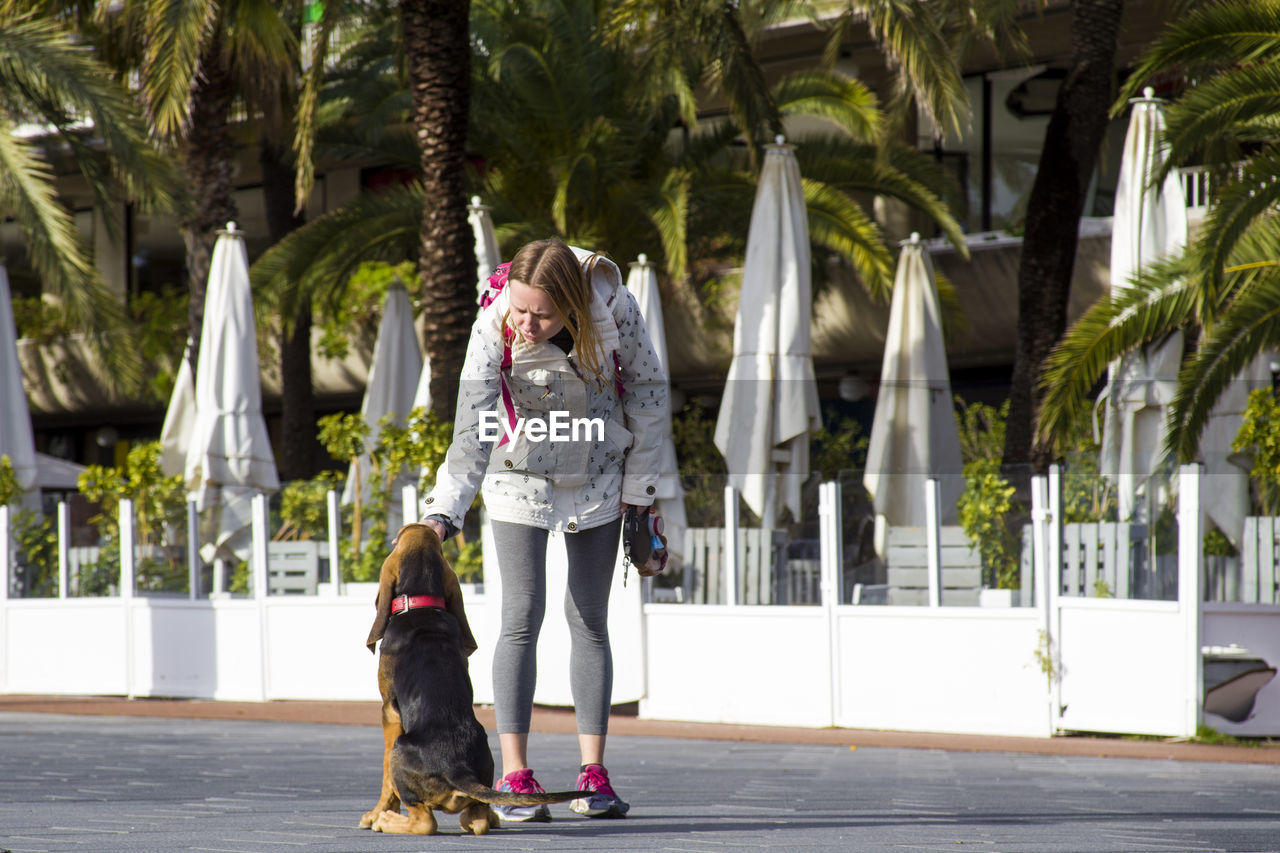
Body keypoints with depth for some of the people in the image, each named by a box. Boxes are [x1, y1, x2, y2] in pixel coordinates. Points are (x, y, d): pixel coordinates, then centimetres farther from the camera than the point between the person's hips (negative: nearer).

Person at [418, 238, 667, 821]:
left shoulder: (613, 308, -24)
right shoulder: (493, 332, -29)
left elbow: (647, 387, -8)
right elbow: (472, 432, -33)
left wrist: (639, 483, -5)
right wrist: (443, 515, -44)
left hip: (598, 480, 2)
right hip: (522, 480, -2)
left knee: (589, 620, 4)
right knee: (522, 617, -10)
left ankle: (593, 775, 6)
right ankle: (514, 777, -10)